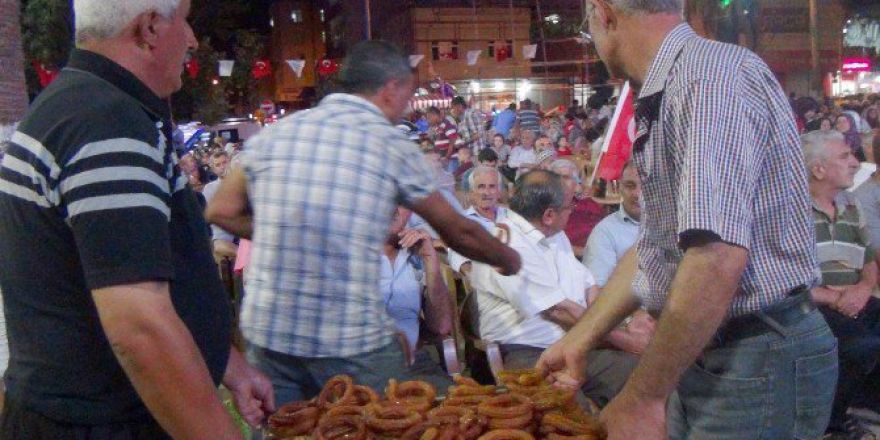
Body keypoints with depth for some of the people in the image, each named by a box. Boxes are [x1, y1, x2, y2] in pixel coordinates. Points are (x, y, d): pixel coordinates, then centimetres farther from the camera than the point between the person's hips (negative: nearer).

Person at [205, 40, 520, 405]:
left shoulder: (274, 133, 5)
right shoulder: (392, 145, -3)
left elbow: (221, 212, 10)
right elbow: (457, 232, 7)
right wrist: (508, 259, 24)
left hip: (266, 331, 4)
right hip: (352, 343, -4)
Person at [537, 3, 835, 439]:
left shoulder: (712, 72, -21)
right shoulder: (667, 96, 12)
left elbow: (719, 257, -30)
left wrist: (641, 398, -23)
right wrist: (578, 340, 18)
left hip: (760, 363, -9)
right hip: (698, 357, 9)